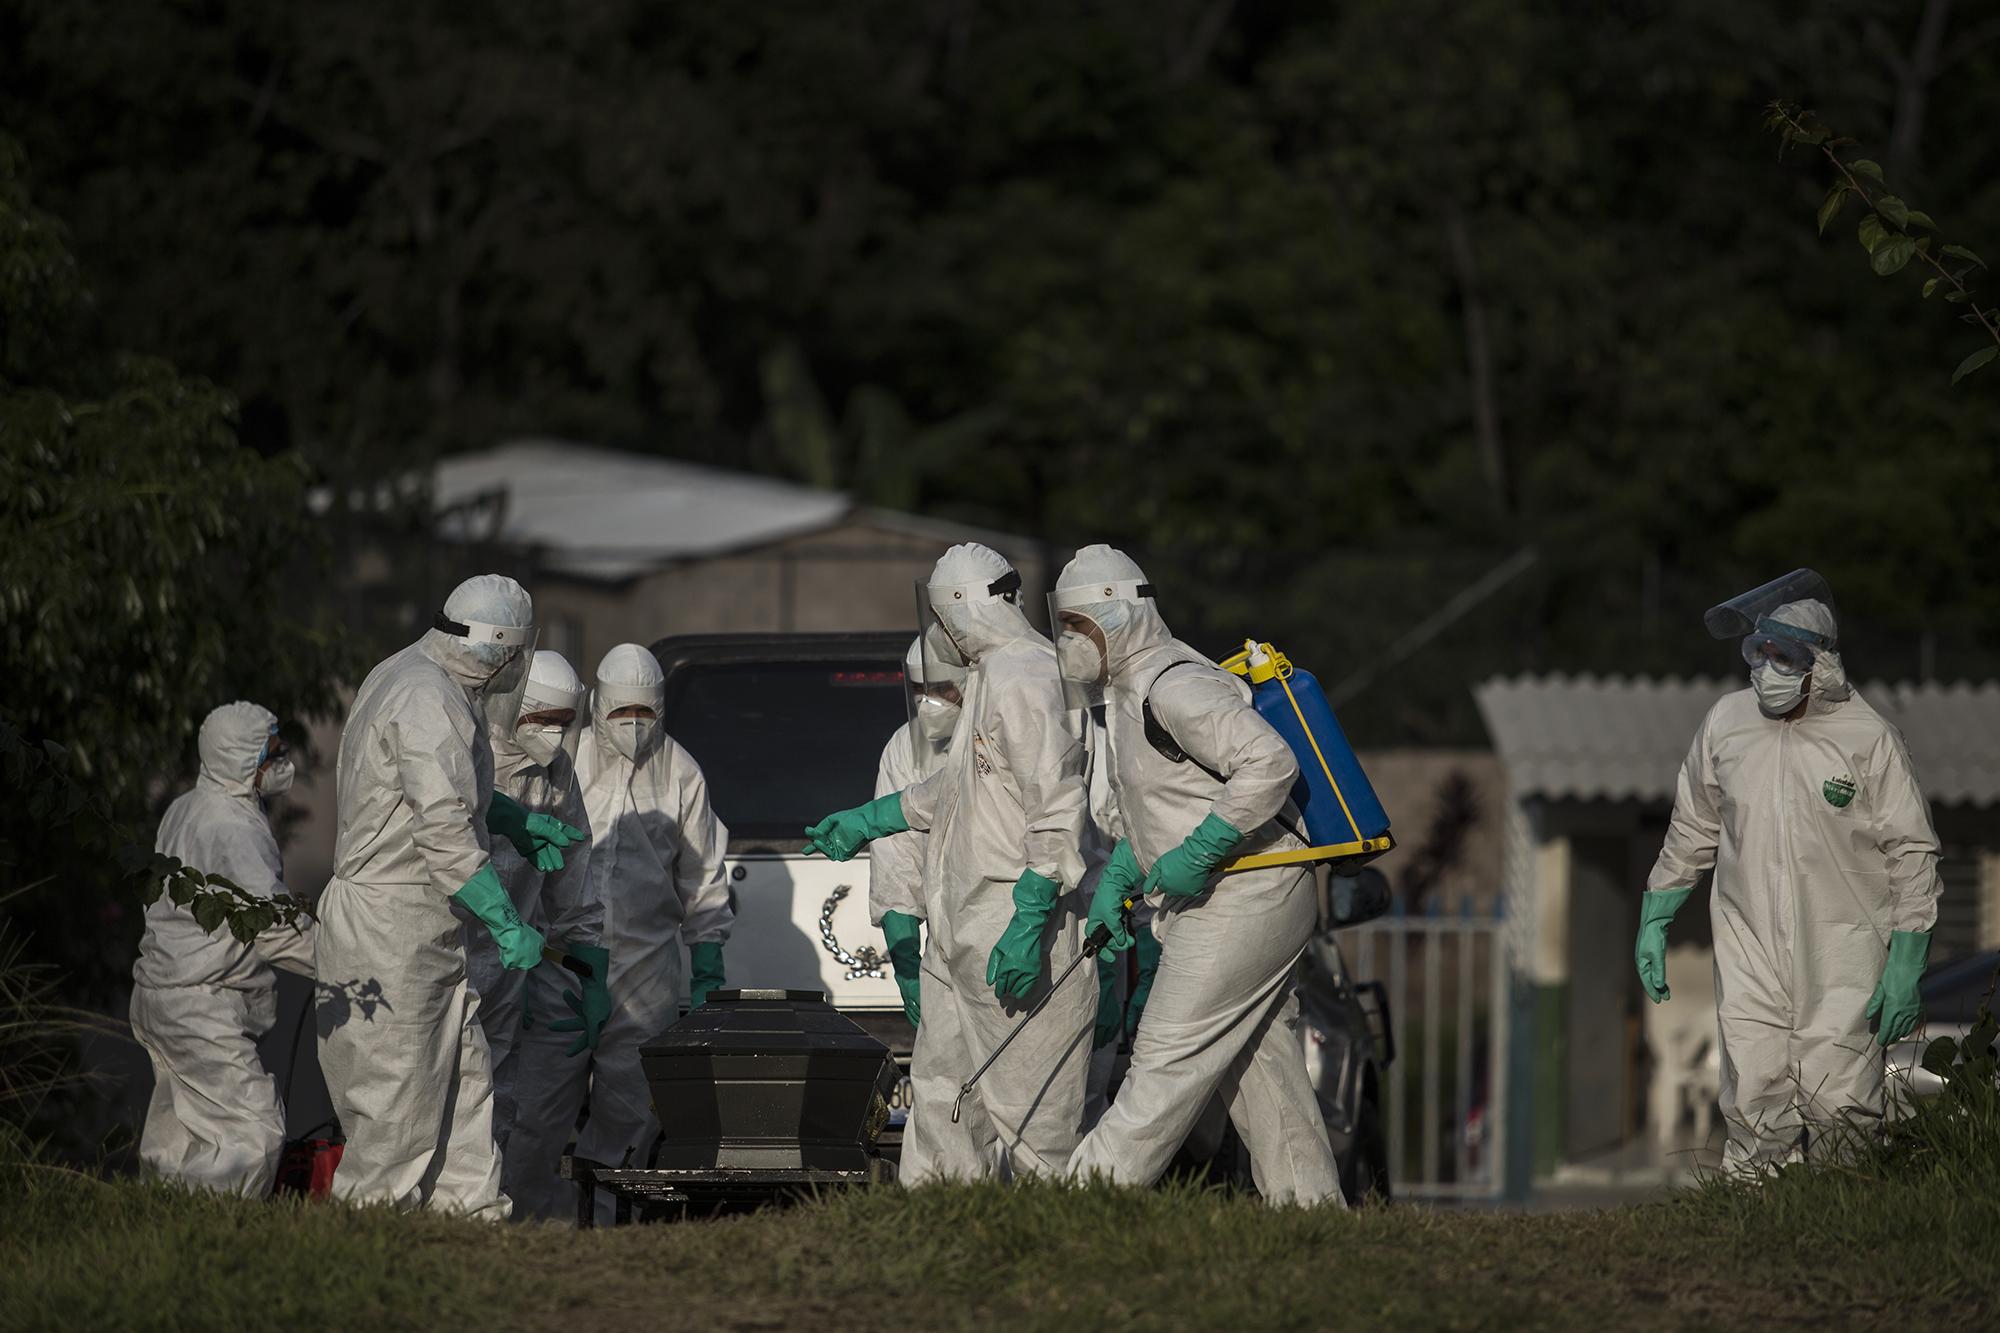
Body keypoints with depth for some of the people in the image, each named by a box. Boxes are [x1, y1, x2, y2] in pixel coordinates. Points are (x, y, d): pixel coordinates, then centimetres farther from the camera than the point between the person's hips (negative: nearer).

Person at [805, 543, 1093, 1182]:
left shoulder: (1026, 680, -15)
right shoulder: (990, 675, 18)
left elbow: (1057, 807, -23)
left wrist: (1029, 923, -26)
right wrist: (864, 821, 38)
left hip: (1016, 924, -11)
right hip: (961, 928, 11)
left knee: (1025, 1095, -9)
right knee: (942, 1083, 13)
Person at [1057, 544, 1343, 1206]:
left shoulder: (1175, 686, -16)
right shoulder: (1132, 692, 17)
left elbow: (1269, 763, -27)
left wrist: (1196, 855, -24)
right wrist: (1114, 880, 15)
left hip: (1241, 897, -11)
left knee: (1167, 1065, -10)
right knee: (1265, 1077, 9)